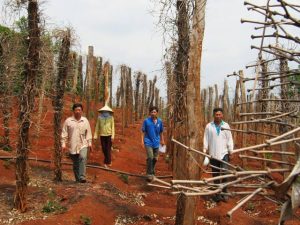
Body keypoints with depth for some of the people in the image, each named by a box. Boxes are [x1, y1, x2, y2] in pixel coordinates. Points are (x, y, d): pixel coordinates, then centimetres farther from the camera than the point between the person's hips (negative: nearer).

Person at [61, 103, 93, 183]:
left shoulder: (85, 121, 6)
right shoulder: (68, 121, 1)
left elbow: (88, 133, 11)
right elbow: (64, 134, 1)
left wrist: (89, 143, 7)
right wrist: (63, 144, -4)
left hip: (83, 145, 0)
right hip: (72, 146, 0)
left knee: (83, 158, -24)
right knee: (75, 164, 8)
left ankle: (82, 177, -23)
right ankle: (77, 179, 21)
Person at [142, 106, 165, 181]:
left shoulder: (159, 121, 0)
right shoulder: (146, 121, -8)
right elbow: (143, 132, -2)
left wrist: (162, 140, 19)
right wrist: (142, 140, -8)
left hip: (156, 142, 4)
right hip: (148, 142, -4)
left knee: (155, 158, 14)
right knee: (150, 157, -17)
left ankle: (152, 170, 41)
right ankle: (149, 174, -7)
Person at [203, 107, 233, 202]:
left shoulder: (226, 125, 4)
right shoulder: (209, 126, 3)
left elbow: (230, 139, 5)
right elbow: (205, 139, 4)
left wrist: (231, 151, -1)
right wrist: (205, 150, -3)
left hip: (224, 153, -1)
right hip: (213, 154, 1)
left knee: (224, 172, -15)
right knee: (215, 175, 8)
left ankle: (224, 193, -1)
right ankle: (217, 194, 17)